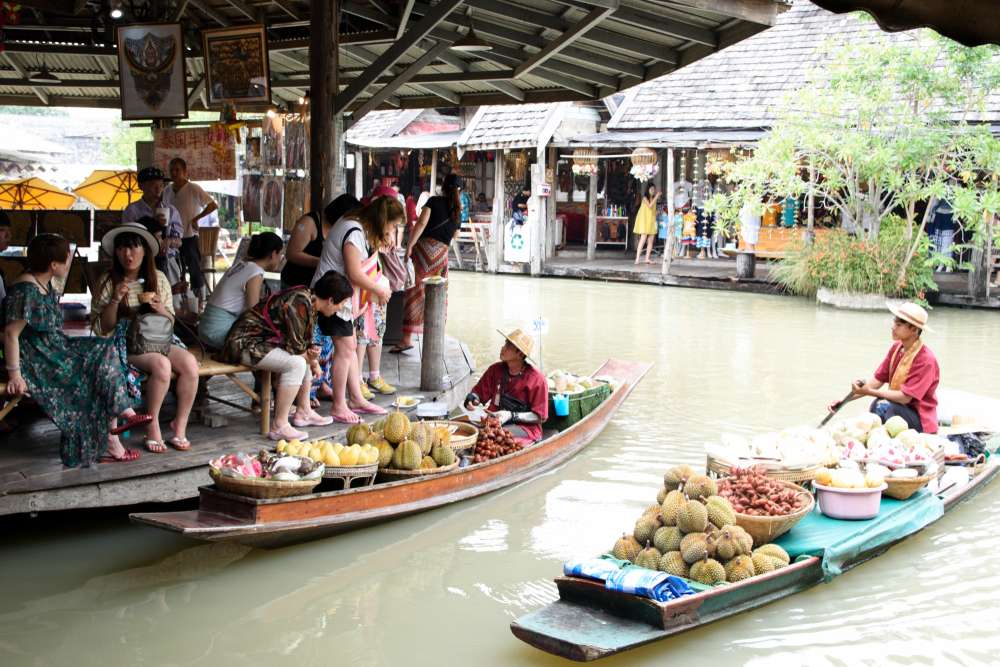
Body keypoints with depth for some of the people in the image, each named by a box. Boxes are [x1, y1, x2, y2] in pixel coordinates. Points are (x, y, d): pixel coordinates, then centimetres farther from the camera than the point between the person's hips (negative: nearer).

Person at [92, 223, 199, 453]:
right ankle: (152, 427, -17)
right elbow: (101, 329, -2)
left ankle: (180, 425, -12)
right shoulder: (108, 282, -1)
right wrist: (115, 300, -16)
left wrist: (160, 308, -10)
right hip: (124, 343, -4)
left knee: (190, 363, -26)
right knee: (162, 364, -34)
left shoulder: (159, 279, 8)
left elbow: (170, 321, 13)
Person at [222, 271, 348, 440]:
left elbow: (305, 341, 15)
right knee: (296, 363, -26)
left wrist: (312, 359, -4)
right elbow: (295, 347, -23)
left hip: (261, 340, 11)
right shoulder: (299, 304, -25)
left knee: (305, 357, 17)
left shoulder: (310, 301, 5)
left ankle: (303, 412, 22)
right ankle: (279, 426, -22)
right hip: (245, 343, -11)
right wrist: (310, 356, -4)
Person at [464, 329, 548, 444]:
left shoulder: (537, 379, -8)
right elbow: (479, 392, 16)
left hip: (525, 427, -5)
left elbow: (540, 416, -7)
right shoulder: (495, 369, 7)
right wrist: (472, 400, -8)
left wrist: (511, 415, -18)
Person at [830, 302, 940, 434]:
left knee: (883, 406, -32)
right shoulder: (896, 348, 3)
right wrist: (846, 399, -5)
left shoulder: (926, 359, -19)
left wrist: (869, 392, -26)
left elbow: (905, 397, -23)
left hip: (920, 421, -7)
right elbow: (878, 379, 4)